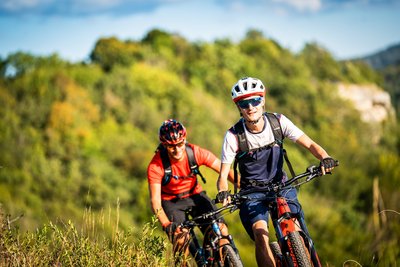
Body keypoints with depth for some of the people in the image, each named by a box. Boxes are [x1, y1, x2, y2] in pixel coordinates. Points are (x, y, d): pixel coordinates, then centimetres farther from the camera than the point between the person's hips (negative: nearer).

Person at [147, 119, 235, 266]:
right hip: (171, 202, -2)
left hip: (195, 195, 2)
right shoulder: (156, 165, -27)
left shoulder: (195, 152, -22)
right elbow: (155, 200, -27)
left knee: (221, 231, -17)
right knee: (181, 239, -26)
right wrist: (167, 225, -41)